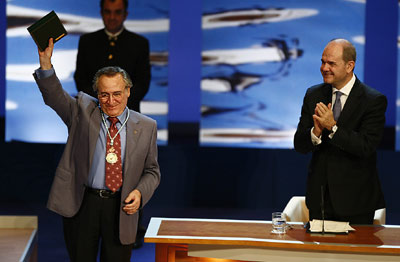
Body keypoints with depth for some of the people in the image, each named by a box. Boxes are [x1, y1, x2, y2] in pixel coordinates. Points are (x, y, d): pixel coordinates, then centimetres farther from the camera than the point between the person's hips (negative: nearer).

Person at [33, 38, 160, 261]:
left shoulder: (146, 127, 4)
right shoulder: (83, 110, 3)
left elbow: (152, 171, 10)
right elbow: (54, 96, -11)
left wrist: (140, 192, -10)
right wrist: (45, 61, -26)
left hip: (121, 208, 0)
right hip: (80, 203, 0)